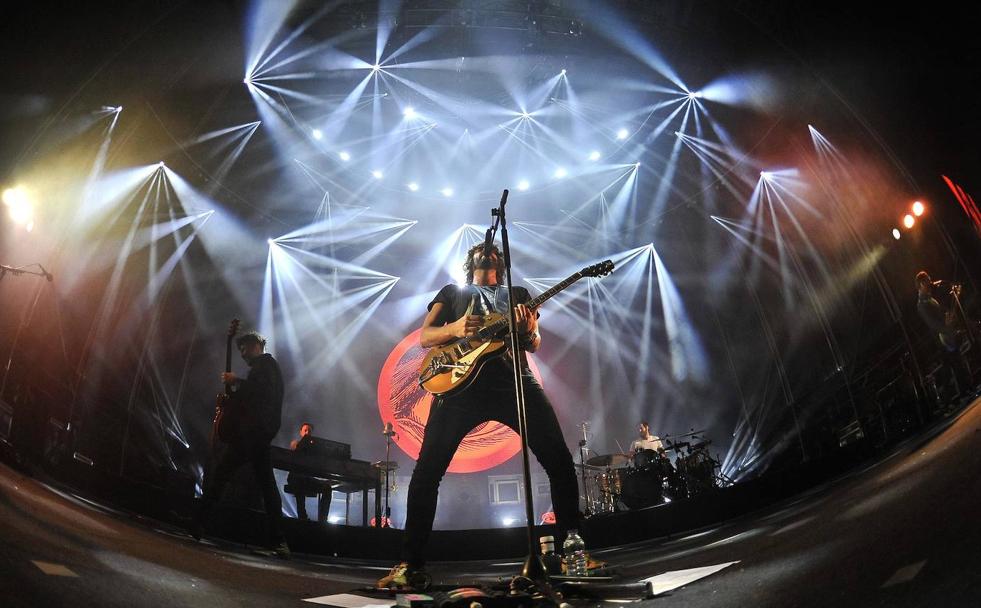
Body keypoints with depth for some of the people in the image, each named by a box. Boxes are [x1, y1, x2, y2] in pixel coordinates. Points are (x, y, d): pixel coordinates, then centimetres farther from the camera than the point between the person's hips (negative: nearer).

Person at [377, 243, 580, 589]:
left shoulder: (518, 294, 27)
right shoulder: (452, 292, 24)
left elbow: (534, 346, 16)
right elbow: (424, 337, 12)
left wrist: (529, 330, -10)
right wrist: (455, 329, -11)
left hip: (515, 381, 1)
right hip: (462, 383, -1)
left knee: (560, 461, -4)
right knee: (427, 471, -6)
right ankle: (411, 563, 4)